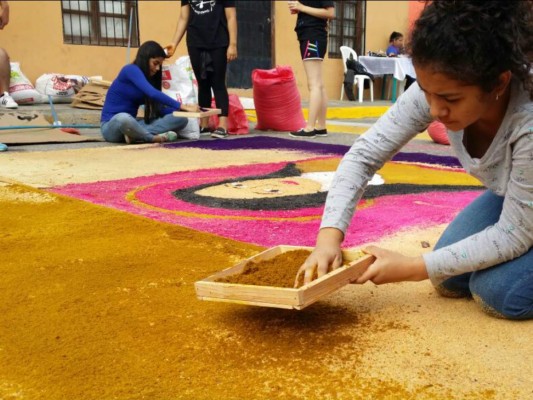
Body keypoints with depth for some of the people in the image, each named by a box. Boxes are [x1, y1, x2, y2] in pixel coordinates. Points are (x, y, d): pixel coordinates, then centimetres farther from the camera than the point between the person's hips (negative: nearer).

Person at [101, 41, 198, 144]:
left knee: (181, 118, -8)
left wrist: (181, 109, -10)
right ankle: (153, 137, -20)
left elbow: (159, 109, 6)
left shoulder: (150, 78, 13)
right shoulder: (131, 70, -13)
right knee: (124, 118, -47)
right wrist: (181, 106, -28)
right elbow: (153, 93, -28)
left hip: (131, 123, 8)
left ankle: (135, 134, -23)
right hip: (112, 125, -7)